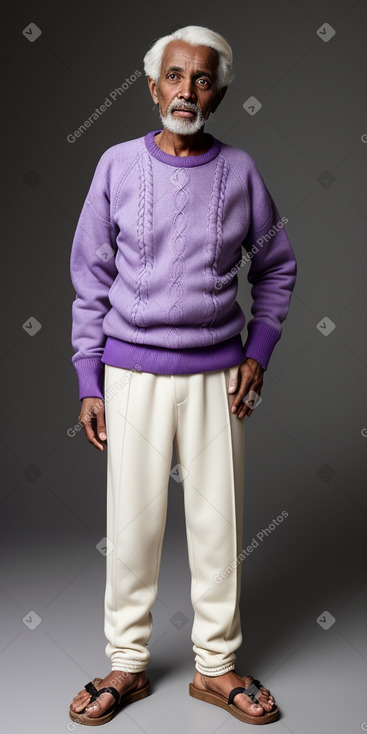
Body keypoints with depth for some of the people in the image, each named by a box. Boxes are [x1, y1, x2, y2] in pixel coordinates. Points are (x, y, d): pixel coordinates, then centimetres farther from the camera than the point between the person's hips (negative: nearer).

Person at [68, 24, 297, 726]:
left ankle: (217, 666, 25)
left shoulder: (239, 171, 2)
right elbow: (91, 278, 2)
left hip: (217, 374, 1)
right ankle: (127, 664, 24)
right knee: (132, 522, 5)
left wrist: (258, 352, 2)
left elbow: (277, 267, 13)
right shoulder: (118, 165, 0)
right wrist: (89, 383, -1)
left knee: (220, 523, 7)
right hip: (132, 372, -1)